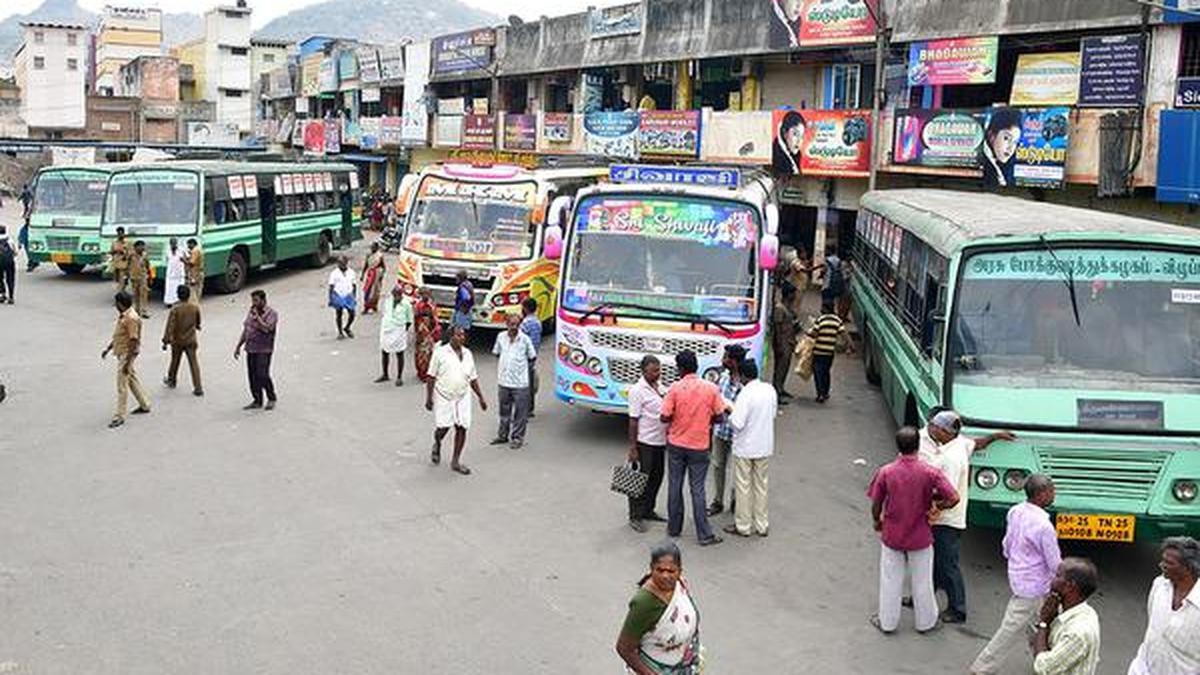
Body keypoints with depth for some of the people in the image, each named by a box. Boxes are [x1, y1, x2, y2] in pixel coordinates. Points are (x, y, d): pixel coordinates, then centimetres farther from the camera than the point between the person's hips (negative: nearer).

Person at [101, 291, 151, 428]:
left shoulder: (131, 319, -25)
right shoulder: (122, 315, 6)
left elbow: (134, 342, -25)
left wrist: (127, 362, -24)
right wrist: (108, 348, 19)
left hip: (127, 354, -10)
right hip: (122, 353, 10)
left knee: (122, 385, -4)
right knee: (132, 379, 21)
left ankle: (119, 416, 2)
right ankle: (144, 405, 34)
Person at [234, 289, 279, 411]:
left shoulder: (271, 314, -7)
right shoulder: (251, 312, 15)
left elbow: (266, 329, -22)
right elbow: (245, 330, 20)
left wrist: (257, 316, -16)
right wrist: (238, 346, 18)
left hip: (264, 350, -7)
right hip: (250, 349, 7)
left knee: (262, 375, -13)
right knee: (252, 376, 7)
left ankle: (271, 398, 4)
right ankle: (257, 400, 17)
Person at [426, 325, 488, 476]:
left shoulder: (467, 354, 8)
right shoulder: (440, 353, -5)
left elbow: (473, 378, 15)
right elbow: (431, 377, -4)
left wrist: (480, 397, 12)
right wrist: (429, 398, -8)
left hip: (462, 398, 4)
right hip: (443, 397, -4)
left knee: (462, 428, -1)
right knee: (443, 427, -7)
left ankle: (456, 461, 11)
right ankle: (437, 446, 29)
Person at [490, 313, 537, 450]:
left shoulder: (525, 339, -9)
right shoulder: (501, 337, 1)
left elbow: (532, 357, 1)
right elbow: (496, 352, 17)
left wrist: (521, 365, 4)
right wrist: (504, 365, 12)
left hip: (520, 382, -4)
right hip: (503, 381, 4)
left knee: (520, 412, 2)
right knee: (504, 411, 16)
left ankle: (517, 438, 13)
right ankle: (502, 435, 29)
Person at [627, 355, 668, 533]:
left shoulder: (659, 386, 8)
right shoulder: (637, 391, -16)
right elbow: (633, 420, -16)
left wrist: (668, 436, 17)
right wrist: (632, 447, -17)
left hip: (660, 441, 8)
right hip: (645, 443, -8)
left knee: (656, 478, 15)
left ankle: (648, 510, 29)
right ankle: (635, 517, 8)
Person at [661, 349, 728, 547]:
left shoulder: (675, 388, -12)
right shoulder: (711, 388, -8)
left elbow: (664, 417, -12)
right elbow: (720, 416, -3)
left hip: (676, 444, 0)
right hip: (699, 446, 0)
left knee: (674, 486, 14)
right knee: (697, 490, 5)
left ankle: (674, 527, 24)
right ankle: (705, 535, 4)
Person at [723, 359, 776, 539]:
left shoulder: (746, 394, -22)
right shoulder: (770, 390, -2)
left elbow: (737, 424, -23)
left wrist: (730, 413, -5)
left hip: (745, 448, -6)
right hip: (765, 446, 6)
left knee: (743, 487, 7)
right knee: (761, 485, 16)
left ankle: (743, 526, 16)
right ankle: (761, 525, 23)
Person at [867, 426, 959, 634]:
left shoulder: (885, 472, -16)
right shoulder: (930, 473, -18)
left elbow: (876, 505, -7)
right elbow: (953, 499, -20)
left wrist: (877, 522, 13)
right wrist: (937, 504, 2)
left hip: (892, 535, 0)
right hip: (920, 536, 0)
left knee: (890, 580, 17)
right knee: (922, 581, 17)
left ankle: (887, 621, 29)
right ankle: (926, 622, 33)